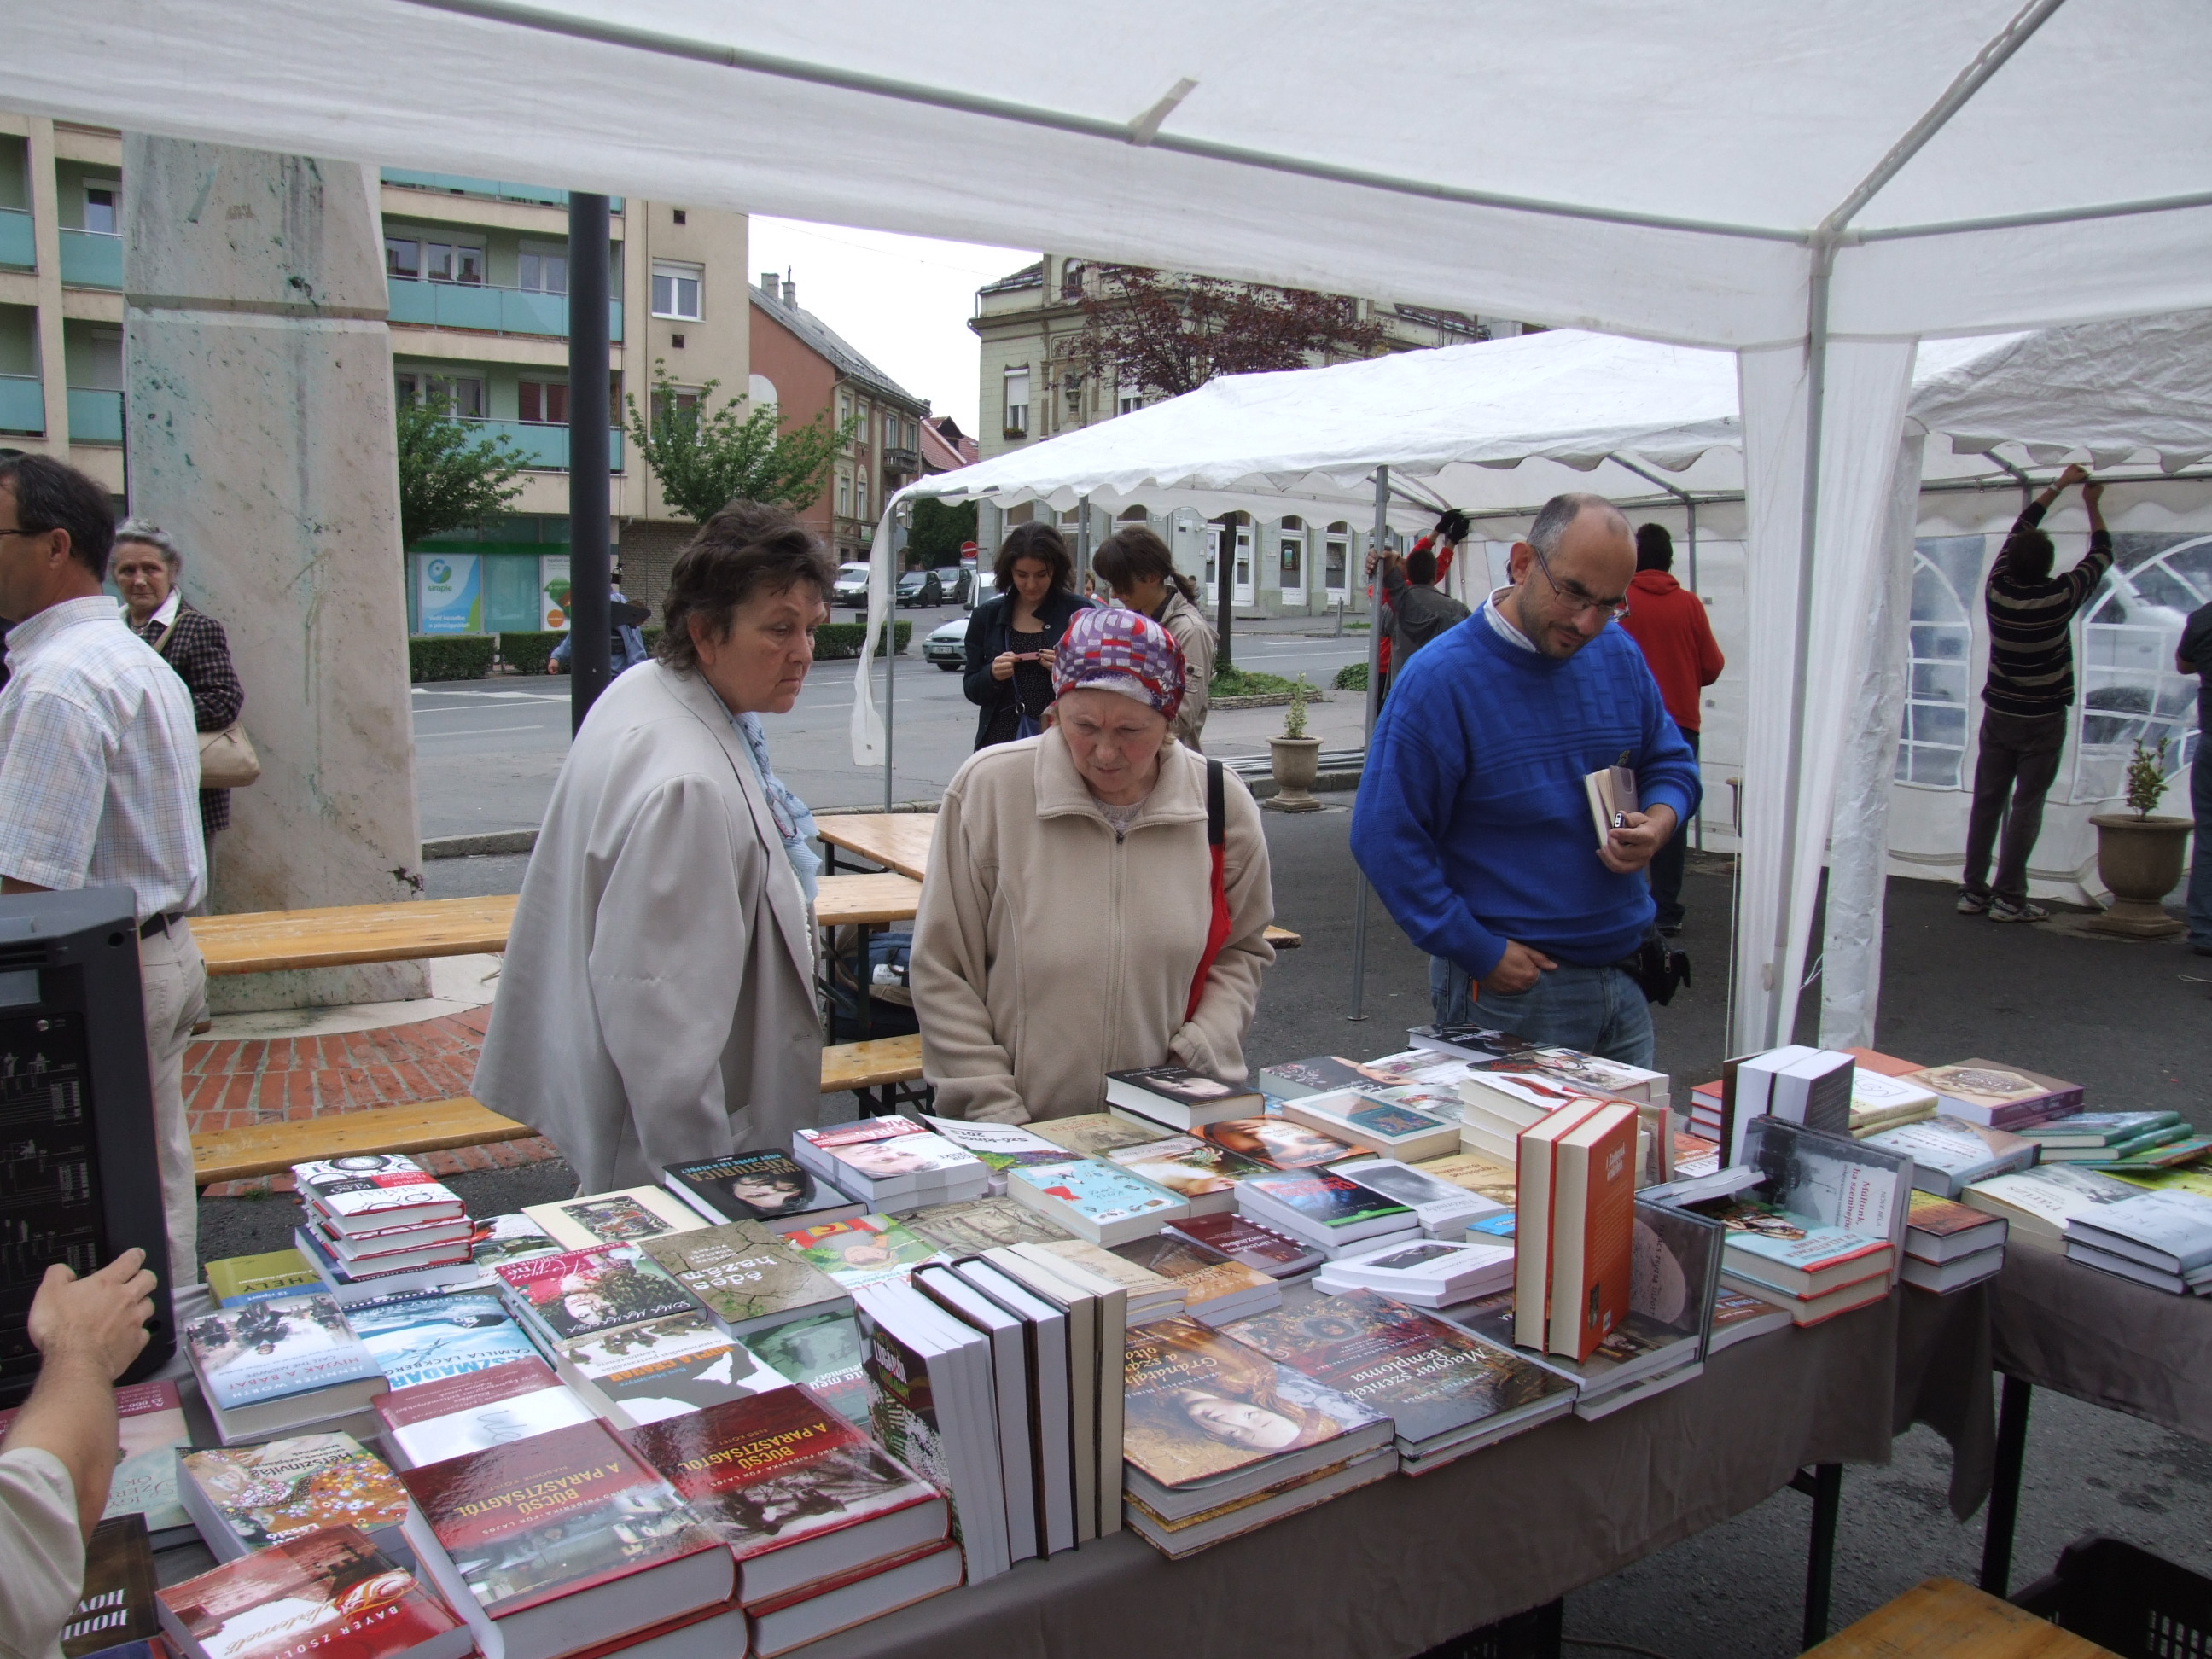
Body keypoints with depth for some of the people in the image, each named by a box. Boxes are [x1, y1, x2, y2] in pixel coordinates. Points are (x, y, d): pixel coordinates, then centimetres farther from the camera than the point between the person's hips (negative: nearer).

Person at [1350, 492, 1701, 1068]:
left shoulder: (1619, 655, 4)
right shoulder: (1438, 679, -15)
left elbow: (1670, 762, 17)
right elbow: (1384, 837, -15)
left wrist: (1658, 823, -7)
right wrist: (1479, 954, -17)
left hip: (1626, 979, 6)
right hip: (1513, 985, -6)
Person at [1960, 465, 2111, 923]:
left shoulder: (1997, 590, -7)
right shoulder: (2060, 597, -15)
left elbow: (2019, 530, 9)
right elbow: (2101, 555, 4)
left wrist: (2058, 487, 18)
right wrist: (2092, 504, 17)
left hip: (1998, 714, 4)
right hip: (2042, 721, -3)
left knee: (1986, 801, 7)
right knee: (2026, 807, -2)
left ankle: (1973, 891, 9)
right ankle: (2008, 898, -3)